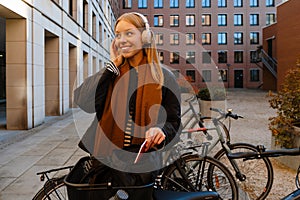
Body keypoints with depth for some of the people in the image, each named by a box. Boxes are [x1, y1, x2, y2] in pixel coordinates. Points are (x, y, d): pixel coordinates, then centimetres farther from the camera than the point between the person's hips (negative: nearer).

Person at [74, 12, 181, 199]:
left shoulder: (164, 76, 0)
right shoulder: (110, 72, 4)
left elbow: (174, 122, 2)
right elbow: (85, 103, -13)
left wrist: (161, 131, -21)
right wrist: (113, 64, -10)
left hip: (143, 163, -1)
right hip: (105, 159, 1)